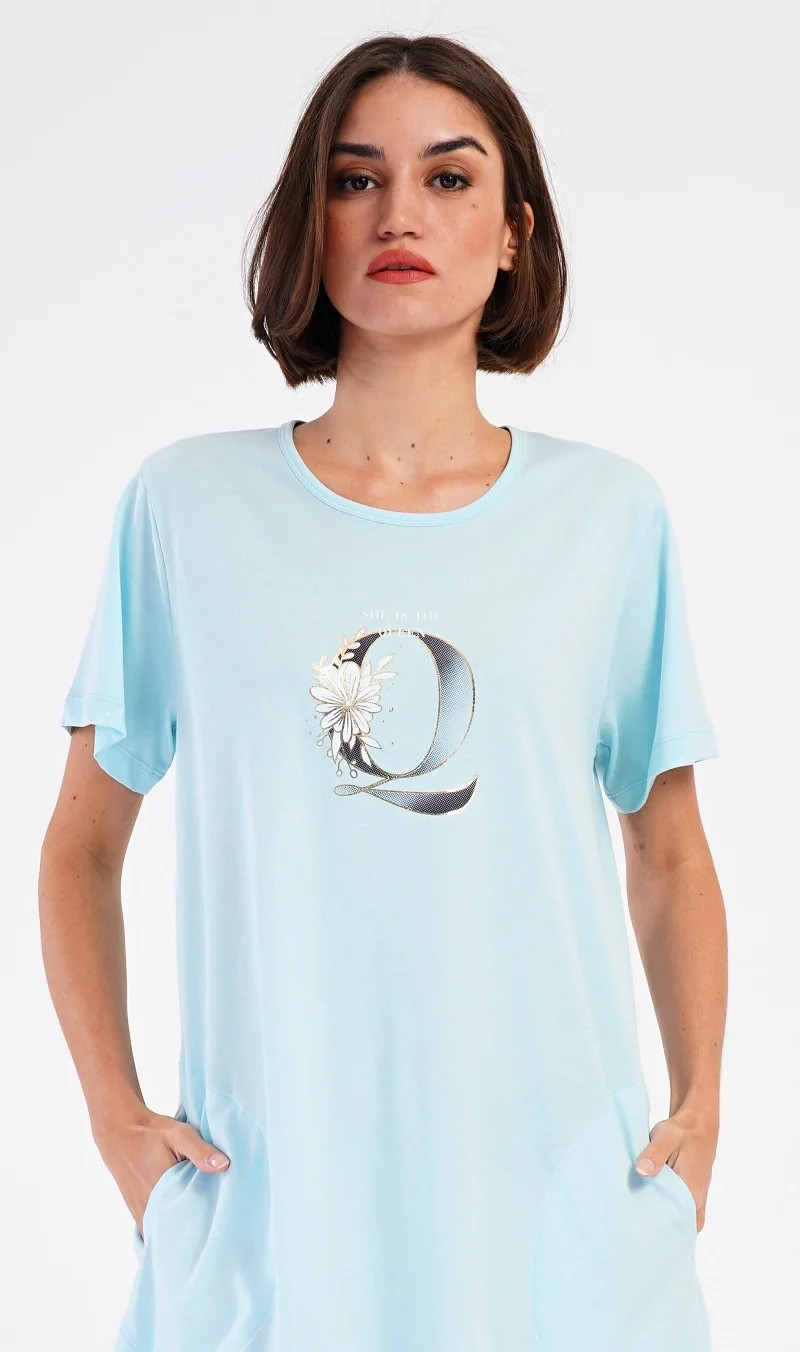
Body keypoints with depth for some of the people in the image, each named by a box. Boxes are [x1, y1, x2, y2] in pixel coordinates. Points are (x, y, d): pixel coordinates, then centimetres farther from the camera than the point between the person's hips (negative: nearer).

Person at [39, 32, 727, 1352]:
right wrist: (117, 1114, -2)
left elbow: (671, 854, 10)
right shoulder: (186, 504, 0)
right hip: (266, 1208, 0)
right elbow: (82, 846, 7)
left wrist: (700, 1114, 3)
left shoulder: (610, 512, 2)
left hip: (558, 1208, 1)